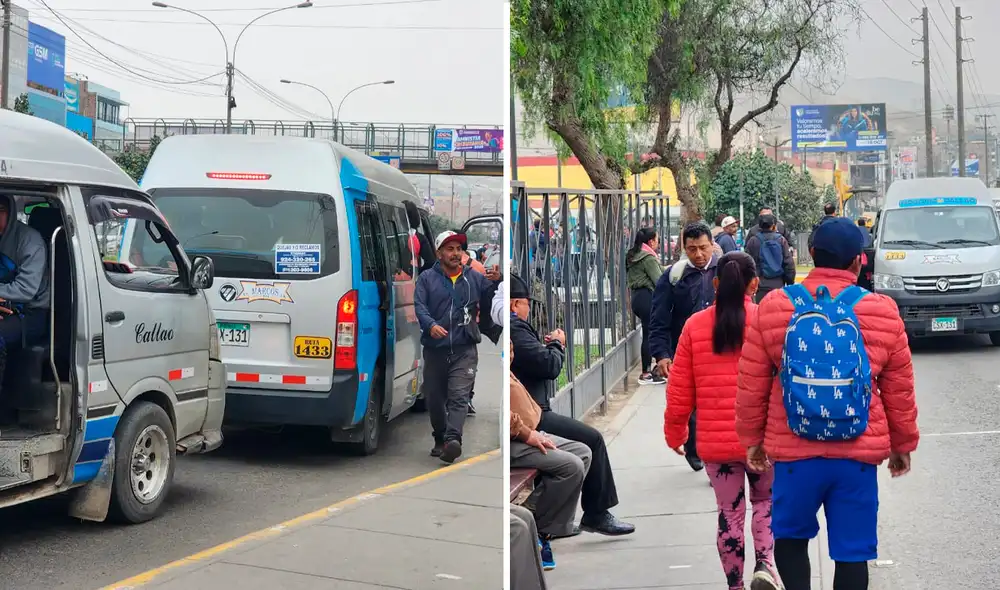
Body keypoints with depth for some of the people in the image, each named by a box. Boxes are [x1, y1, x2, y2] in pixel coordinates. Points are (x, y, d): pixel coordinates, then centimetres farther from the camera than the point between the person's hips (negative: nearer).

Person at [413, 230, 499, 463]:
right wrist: (431, 325, -25)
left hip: (464, 350, -1)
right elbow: (419, 306, -5)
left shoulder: (475, 278, 11)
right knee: (434, 398, 10)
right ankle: (440, 439, 29)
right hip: (435, 349, 1)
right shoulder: (427, 278, 7)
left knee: (459, 396, -17)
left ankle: (452, 439, -29)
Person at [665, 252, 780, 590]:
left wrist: (674, 433, 14)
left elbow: (679, 390, 1)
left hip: (714, 441, 1)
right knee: (765, 500, 21)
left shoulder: (695, 325, -2)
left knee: (730, 513, 14)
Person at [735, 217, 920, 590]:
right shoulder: (882, 312, -2)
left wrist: (752, 438, 15)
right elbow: (899, 391, 5)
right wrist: (903, 445, 20)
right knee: (852, 552, 9)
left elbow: (751, 384, 2)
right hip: (859, 455, 0)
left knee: (790, 535, 19)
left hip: (793, 452, 0)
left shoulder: (773, 307, -3)